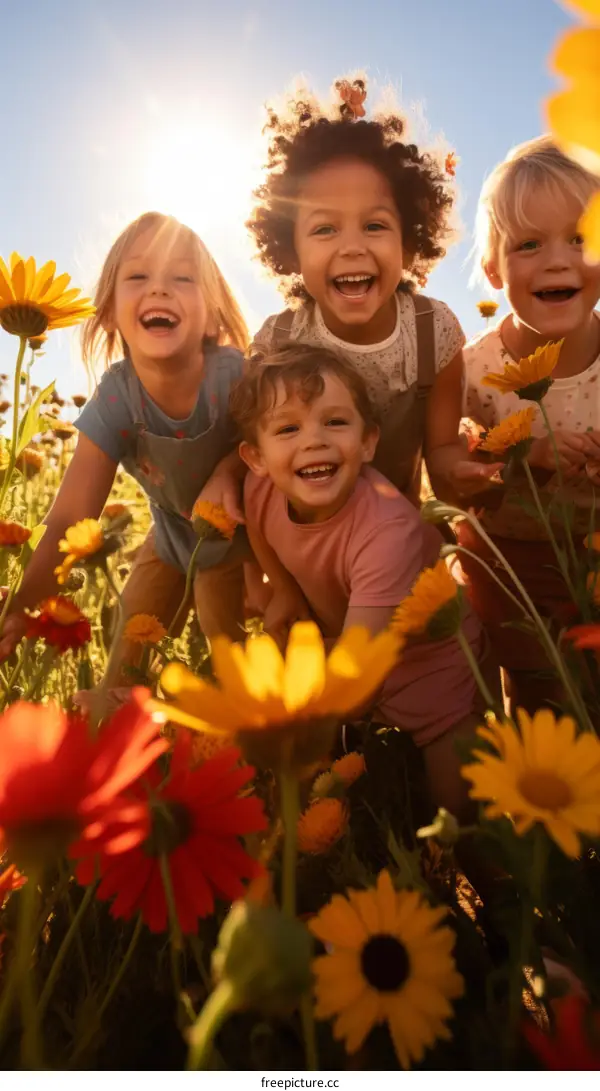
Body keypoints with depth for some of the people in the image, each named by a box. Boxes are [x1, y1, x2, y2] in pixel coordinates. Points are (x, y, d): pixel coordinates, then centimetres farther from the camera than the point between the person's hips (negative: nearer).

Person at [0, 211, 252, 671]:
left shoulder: (236, 375, -31)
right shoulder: (115, 398, -25)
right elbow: (71, 518, -27)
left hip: (239, 535, -2)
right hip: (171, 535, 2)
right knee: (127, 650, 10)